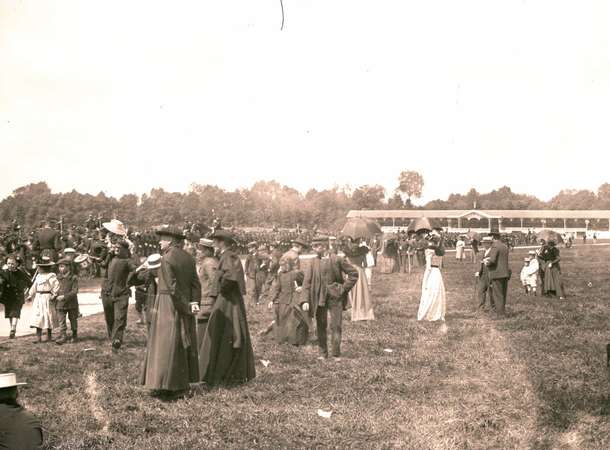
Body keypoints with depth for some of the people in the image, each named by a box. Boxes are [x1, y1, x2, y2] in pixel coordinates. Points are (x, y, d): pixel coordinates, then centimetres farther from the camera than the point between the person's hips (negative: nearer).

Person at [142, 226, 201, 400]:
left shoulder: (166, 259, -15)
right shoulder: (188, 258, 6)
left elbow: (172, 288, -18)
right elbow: (195, 283, 0)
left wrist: (186, 307, -11)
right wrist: (194, 303, -8)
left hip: (168, 305, -7)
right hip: (185, 305, 7)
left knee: (165, 344, -1)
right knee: (184, 344, 13)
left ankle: (165, 386, 0)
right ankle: (182, 385, 20)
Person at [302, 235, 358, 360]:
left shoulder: (337, 260, -4)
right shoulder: (313, 263, 2)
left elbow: (353, 273, 1)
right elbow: (307, 282, -1)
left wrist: (344, 288, -4)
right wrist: (306, 300, -10)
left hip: (335, 297, -2)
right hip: (319, 297, 2)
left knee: (336, 326, -2)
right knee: (321, 326, 8)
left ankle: (336, 354, 7)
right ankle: (322, 353, 18)